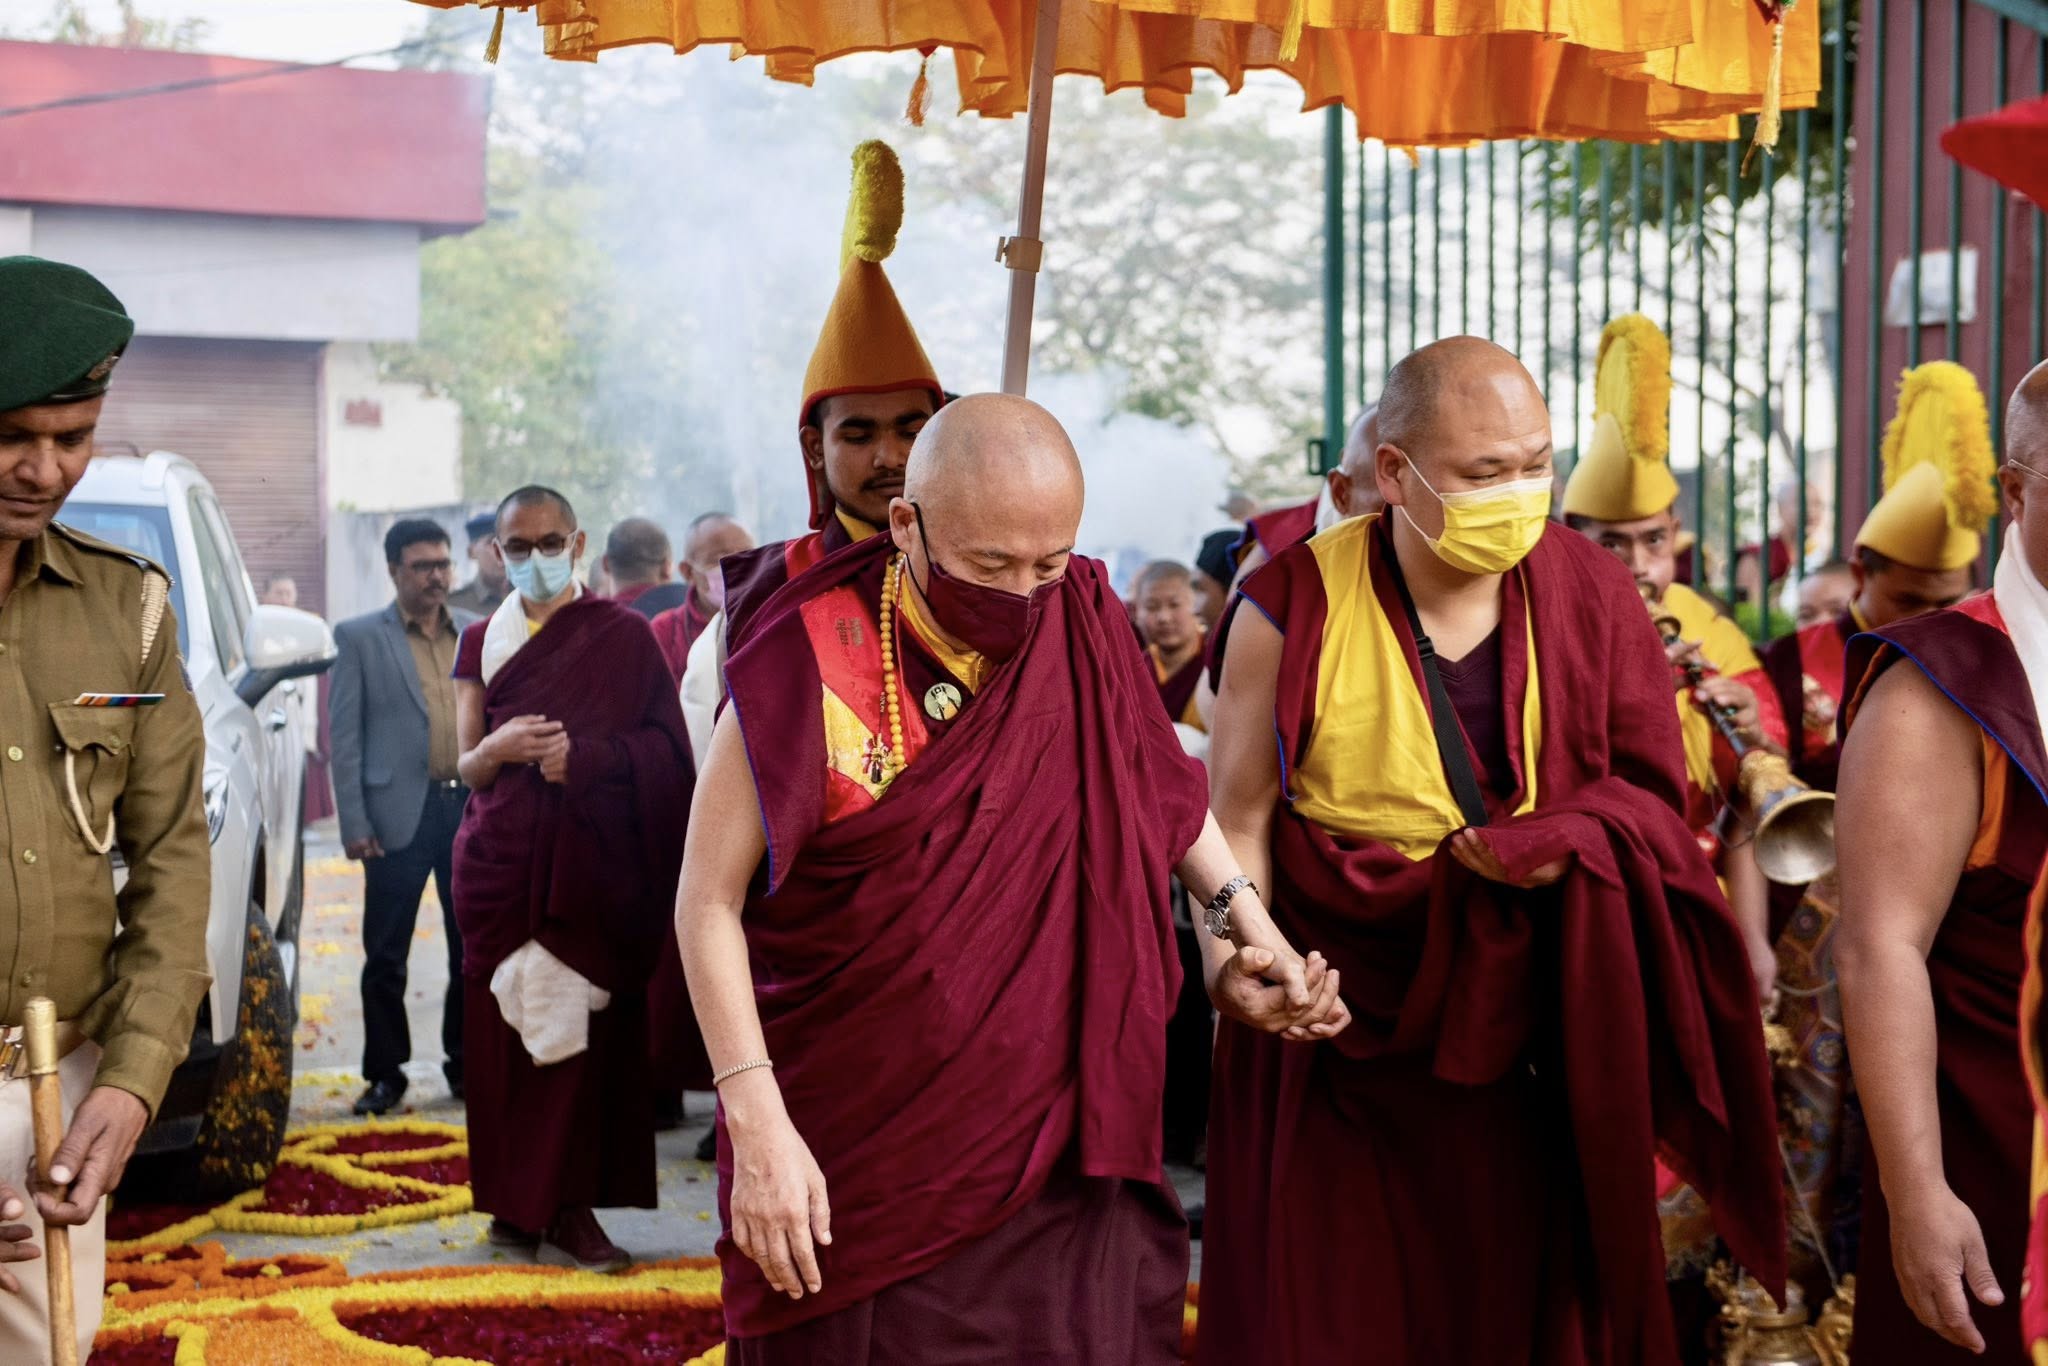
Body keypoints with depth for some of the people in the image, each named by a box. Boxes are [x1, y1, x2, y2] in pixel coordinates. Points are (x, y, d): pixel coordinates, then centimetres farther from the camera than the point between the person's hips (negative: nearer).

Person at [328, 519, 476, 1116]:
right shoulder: (359, 637, 2)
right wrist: (354, 824, -8)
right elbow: (344, 737, -1)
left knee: (474, 952, 8)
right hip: (400, 815, -3)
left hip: (472, 809, 3)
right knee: (385, 957, 2)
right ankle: (385, 1074, 13)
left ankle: (467, 1065, 22)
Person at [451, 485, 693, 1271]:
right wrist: (497, 749, -11)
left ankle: (568, 1210, -4)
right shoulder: (481, 643, 14)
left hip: (591, 860, -2)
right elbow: (467, 766, 12)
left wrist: (582, 755, -13)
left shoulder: (623, 637, 5)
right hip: (502, 859, 3)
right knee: (504, 1030, -1)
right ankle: (516, 1203, 6)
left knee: (584, 1030, -7)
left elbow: (663, 750, 2)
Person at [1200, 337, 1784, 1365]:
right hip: (1338, 1030, -2)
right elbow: (1238, 822, -3)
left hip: (1532, 1036, 2)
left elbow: (1648, 789, 3)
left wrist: (1564, 843, -18)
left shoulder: (1588, 592, -1)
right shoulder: (1296, 607, -8)